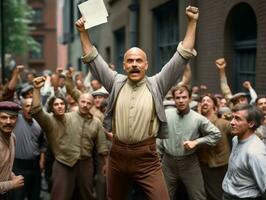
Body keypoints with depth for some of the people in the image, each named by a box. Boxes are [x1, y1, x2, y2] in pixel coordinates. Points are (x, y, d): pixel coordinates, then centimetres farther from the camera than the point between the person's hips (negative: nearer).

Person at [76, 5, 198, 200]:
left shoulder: (156, 85, -3)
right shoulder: (116, 83, 4)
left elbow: (182, 56, -6)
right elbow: (93, 59, 9)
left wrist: (192, 22, -9)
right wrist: (83, 32, 4)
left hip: (146, 156, -3)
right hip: (118, 153, 3)